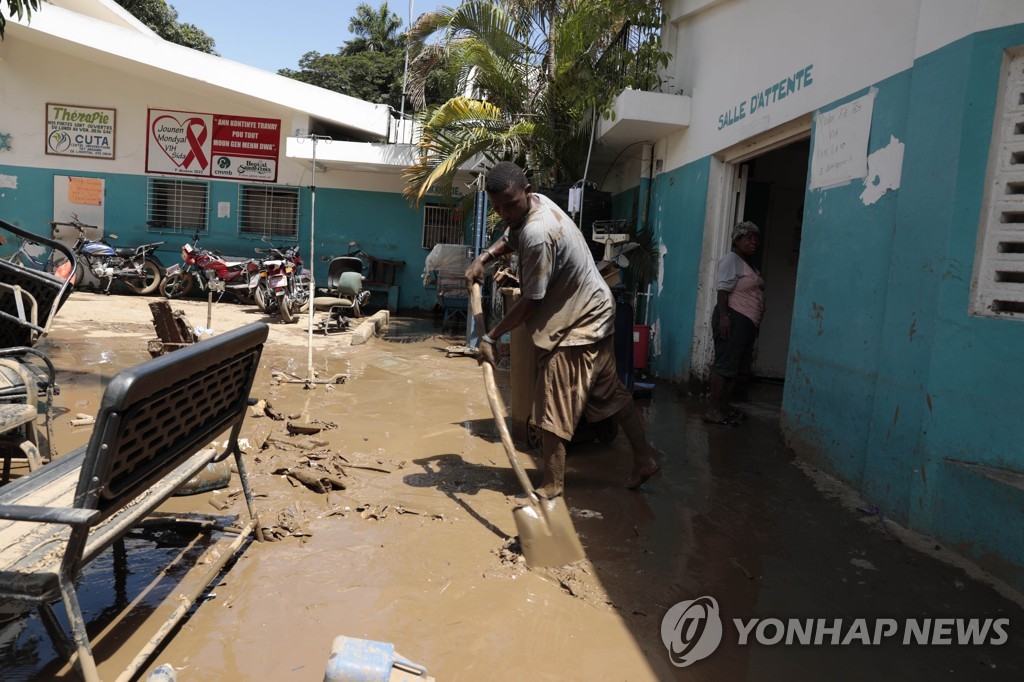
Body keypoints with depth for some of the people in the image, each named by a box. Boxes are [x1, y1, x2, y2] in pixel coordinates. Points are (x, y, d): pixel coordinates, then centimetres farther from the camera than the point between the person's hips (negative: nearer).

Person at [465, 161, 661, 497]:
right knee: (609, 391, 18)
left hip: (580, 322, -10)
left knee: (552, 406, -6)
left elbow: (530, 301, -24)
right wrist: (483, 258, 4)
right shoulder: (536, 203, 1)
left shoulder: (537, 233, -30)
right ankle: (644, 458, 29)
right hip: (591, 314, 10)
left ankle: (552, 486, 2)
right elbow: (509, 238, 22)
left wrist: (490, 336, -17)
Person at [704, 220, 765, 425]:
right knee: (725, 364, -10)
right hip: (732, 318, -10)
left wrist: (753, 323, 24)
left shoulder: (748, 263, 21)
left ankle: (724, 407, 18)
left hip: (747, 322, 10)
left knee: (735, 365, 11)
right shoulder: (731, 259, -7)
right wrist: (723, 316, -26)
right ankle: (713, 411, -8)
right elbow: (723, 289, -17)